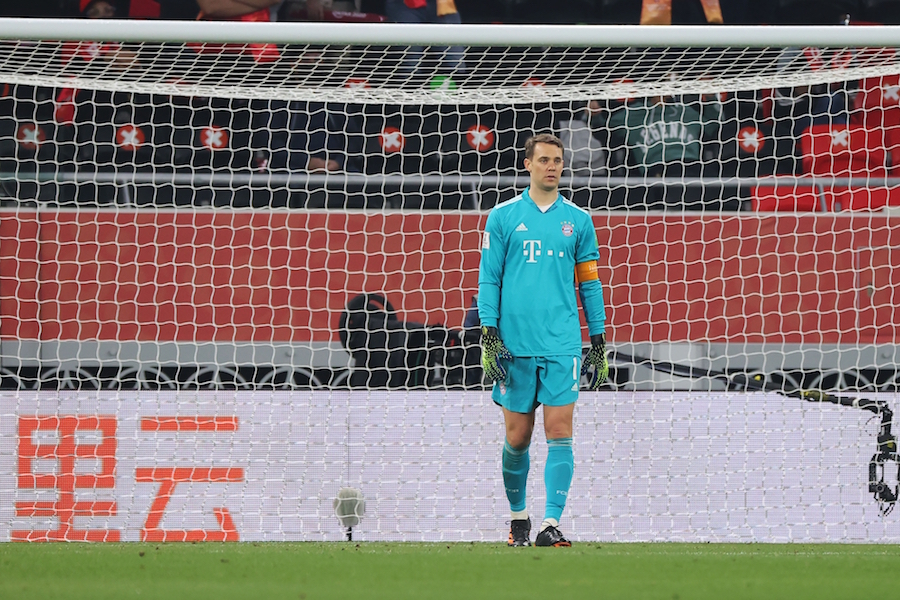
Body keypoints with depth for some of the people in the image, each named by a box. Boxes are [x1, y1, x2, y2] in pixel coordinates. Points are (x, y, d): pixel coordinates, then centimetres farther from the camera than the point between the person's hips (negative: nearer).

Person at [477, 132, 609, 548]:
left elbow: (590, 283, 14)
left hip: (562, 345, 0)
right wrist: (489, 337, -3)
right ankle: (518, 518, 21)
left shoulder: (578, 220, 10)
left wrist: (599, 343, 11)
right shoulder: (503, 217, 6)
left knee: (559, 433, -9)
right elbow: (489, 279, 5)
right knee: (517, 436, 4)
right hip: (515, 343, 0)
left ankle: (551, 523, -13)